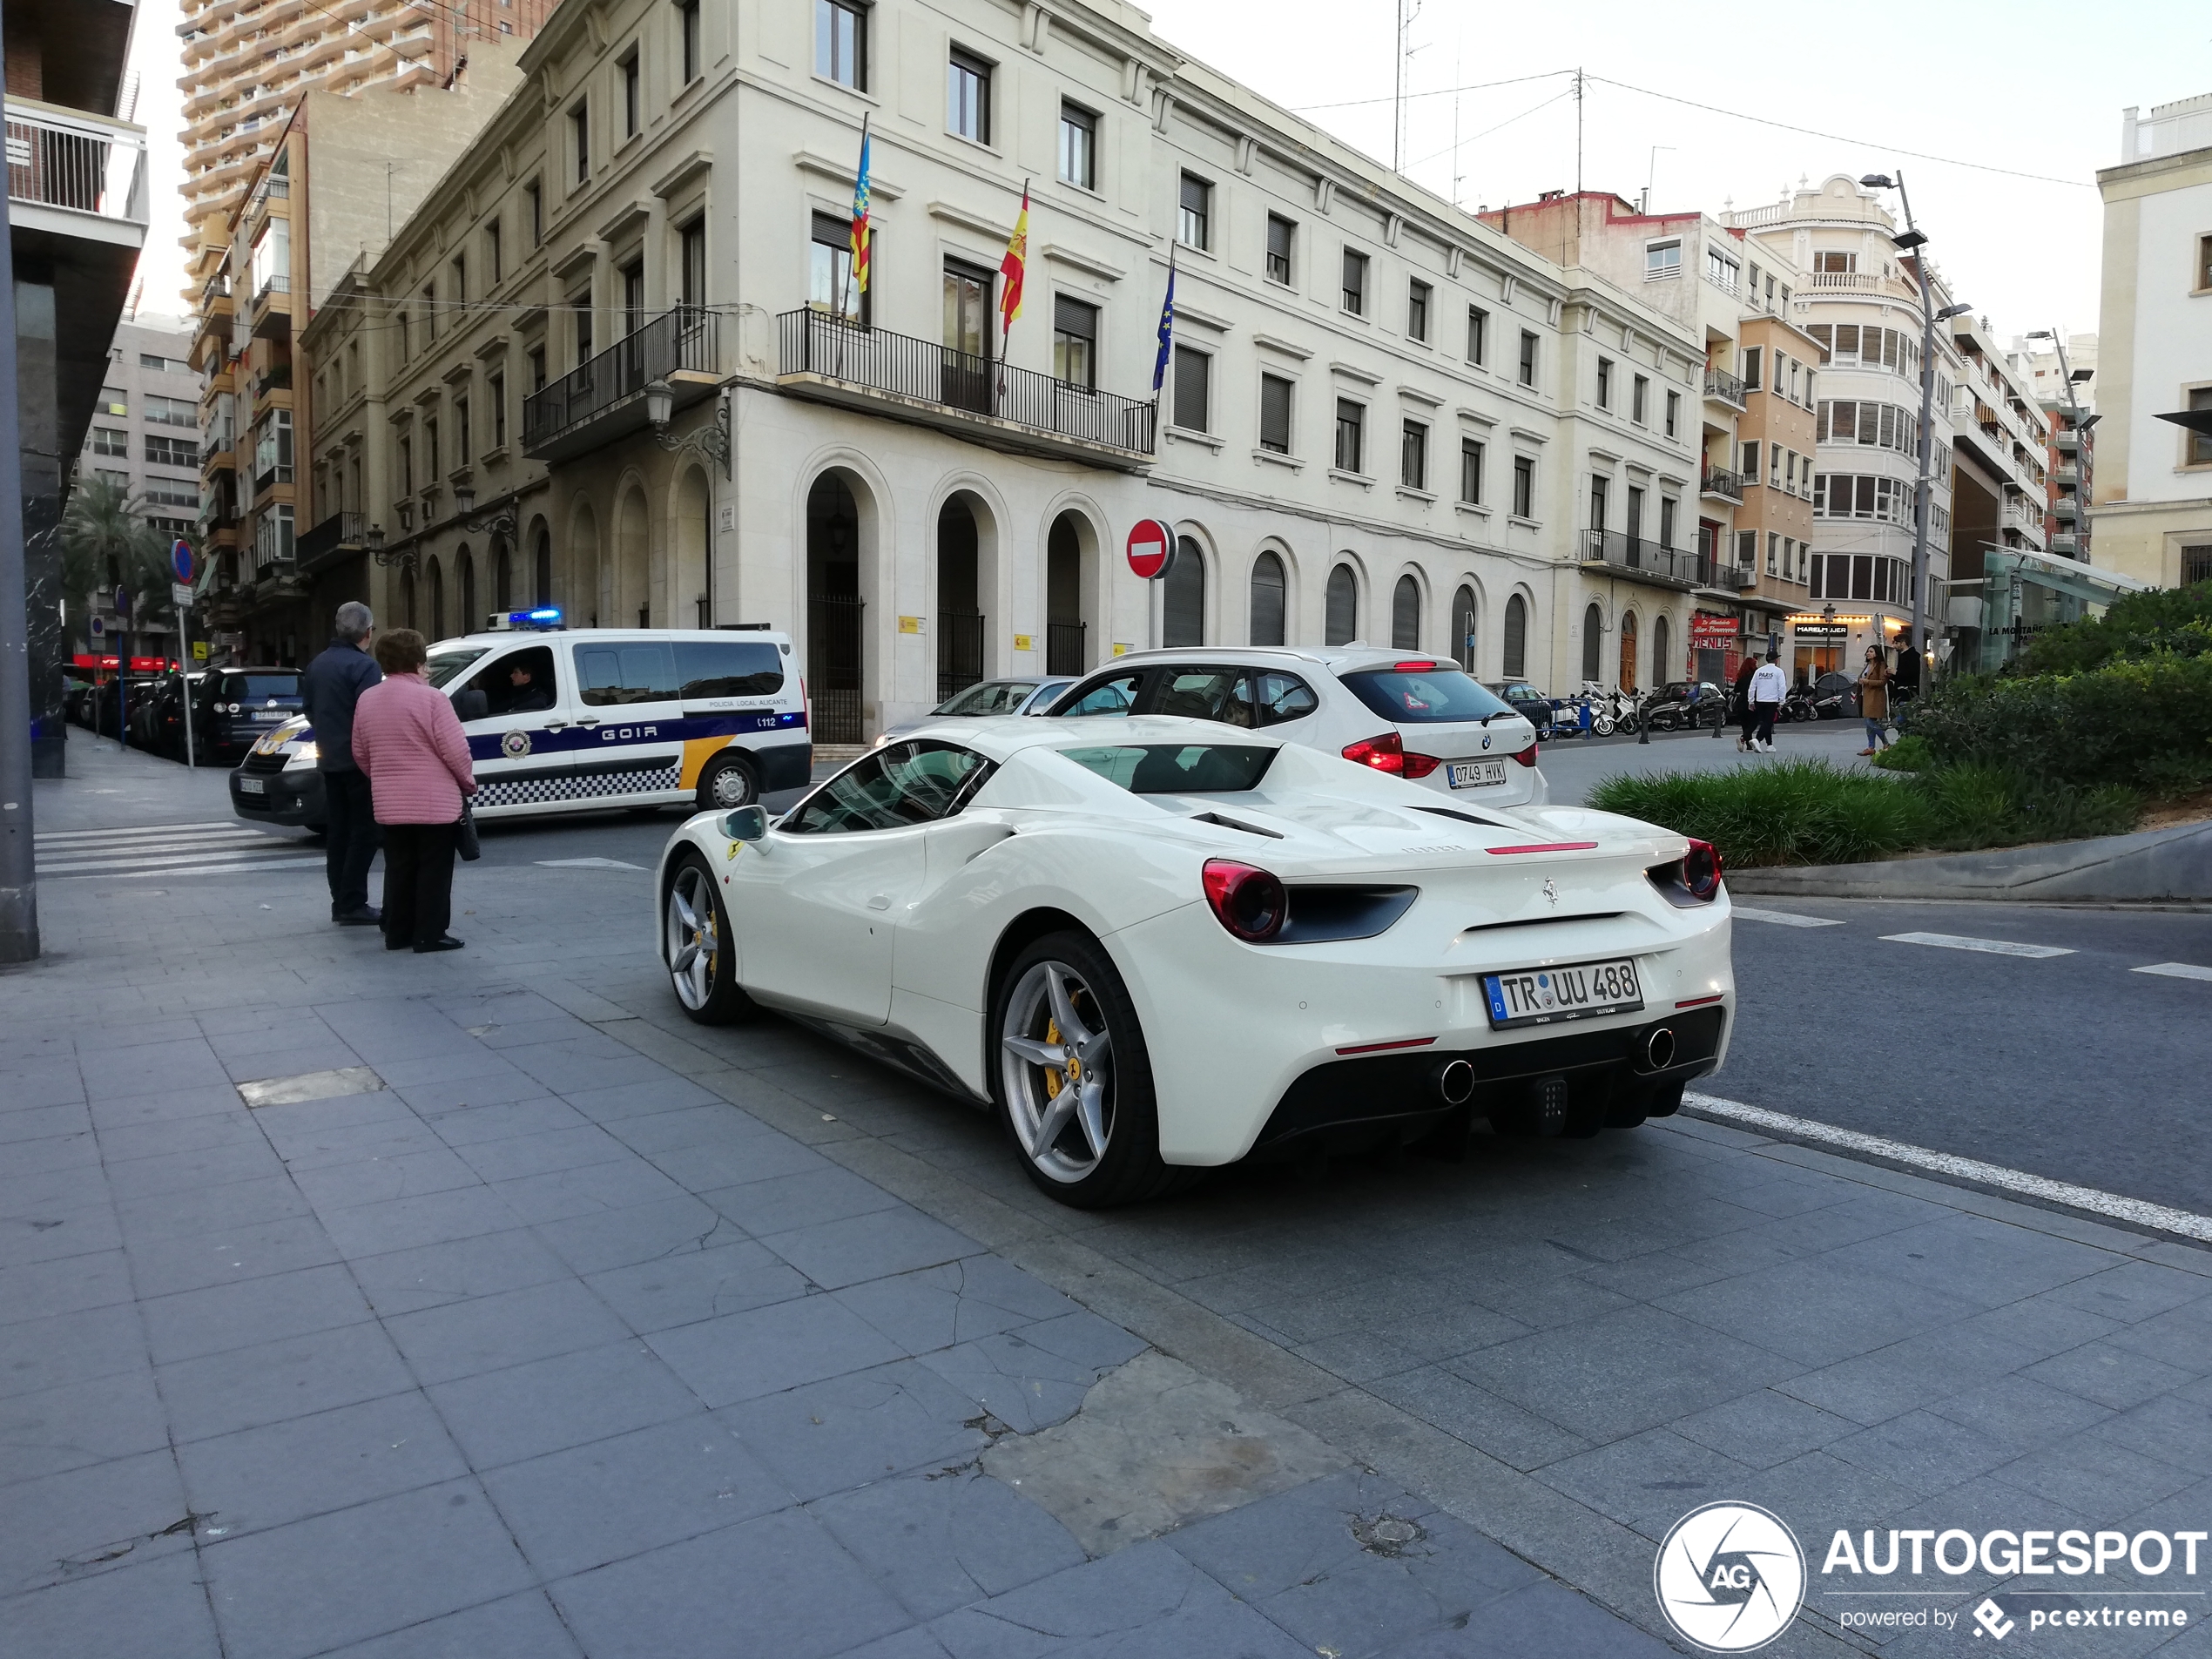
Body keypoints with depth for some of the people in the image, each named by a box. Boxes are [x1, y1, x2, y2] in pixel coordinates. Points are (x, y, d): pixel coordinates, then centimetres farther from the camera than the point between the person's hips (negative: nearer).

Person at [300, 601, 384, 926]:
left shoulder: (317, 665, 13)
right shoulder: (364, 666, -15)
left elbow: (309, 709, 20)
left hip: (329, 760, 8)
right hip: (359, 761, -8)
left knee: (337, 832, 12)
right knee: (363, 833, -5)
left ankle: (340, 902, 15)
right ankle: (352, 905, -7)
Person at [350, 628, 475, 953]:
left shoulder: (367, 699, 7)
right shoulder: (430, 697, -14)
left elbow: (360, 754, 13)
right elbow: (455, 750, -15)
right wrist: (469, 783, 0)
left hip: (389, 804, 6)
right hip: (434, 803, -6)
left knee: (399, 870, 14)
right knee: (433, 871, 1)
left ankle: (397, 933, 18)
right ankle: (430, 935, 2)